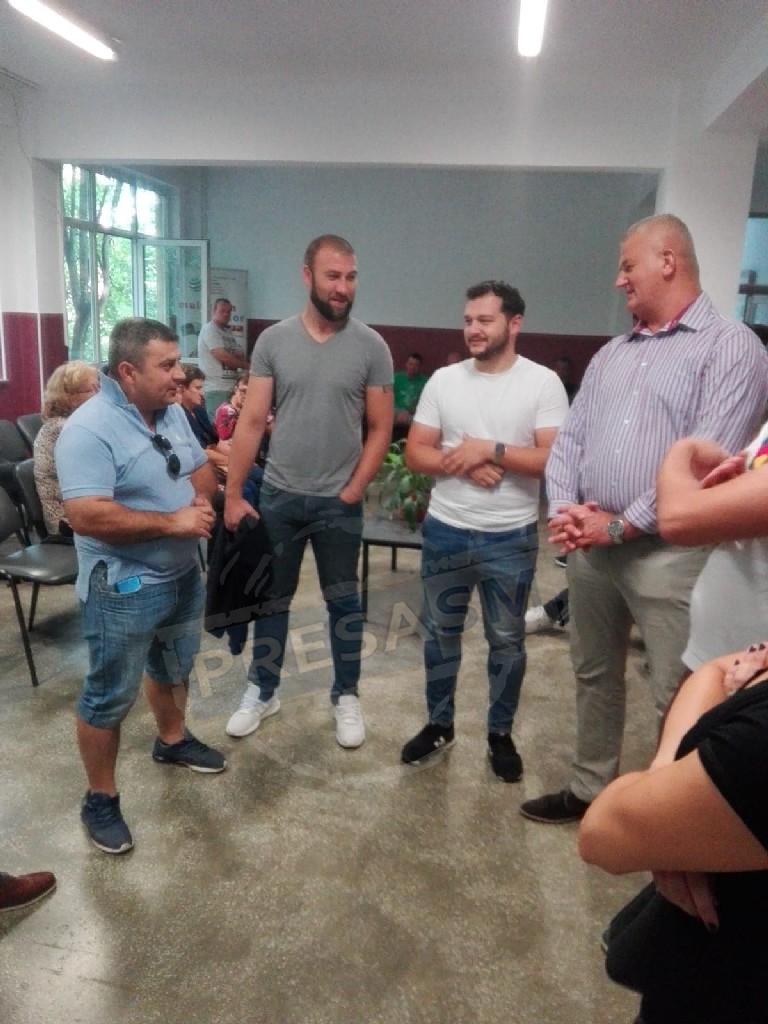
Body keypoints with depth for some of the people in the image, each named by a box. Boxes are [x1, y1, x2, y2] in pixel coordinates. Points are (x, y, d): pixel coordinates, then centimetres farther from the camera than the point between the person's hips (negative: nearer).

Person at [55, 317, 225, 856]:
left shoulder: (172, 412, 3)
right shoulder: (89, 429, -24)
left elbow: (202, 467, 14)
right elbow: (87, 517, -31)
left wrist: (202, 497, -10)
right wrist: (173, 521, -27)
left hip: (183, 574, 8)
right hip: (123, 589, -8)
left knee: (175, 668, 27)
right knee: (109, 698, 8)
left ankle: (172, 739, 51)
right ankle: (101, 799, 25)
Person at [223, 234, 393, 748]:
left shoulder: (371, 346, -5)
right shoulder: (273, 340, -3)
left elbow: (380, 429, -3)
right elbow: (252, 422, -3)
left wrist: (351, 492, -8)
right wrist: (233, 494, -6)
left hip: (339, 502, -1)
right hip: (278, 496, 2)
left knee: (344, 601, 12)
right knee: (271, 598, 15)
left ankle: (347, 696, 30)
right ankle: (263, 691, 33)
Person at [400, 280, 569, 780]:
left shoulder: (543, 383, -7)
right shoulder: (443, 380, 2)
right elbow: (415, 452, 0)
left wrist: (491, 449, -20)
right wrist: (463, 465, -16)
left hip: (511, 539, -3)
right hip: (445, 532, 3)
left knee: (507, 640, 11)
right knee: (440, 632, 15)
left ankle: (501, 734, 30)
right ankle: (439, 724, 34)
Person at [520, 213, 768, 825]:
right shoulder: (611, 355, 16)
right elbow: (569, 439, 13)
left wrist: (623, 525, -16)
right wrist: (564, 510, -5)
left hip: (668, 551, -7)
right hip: (589, 546, 7)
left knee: (679, 698, 1)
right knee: (594, 675, 17)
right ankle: (591, 789, 35)